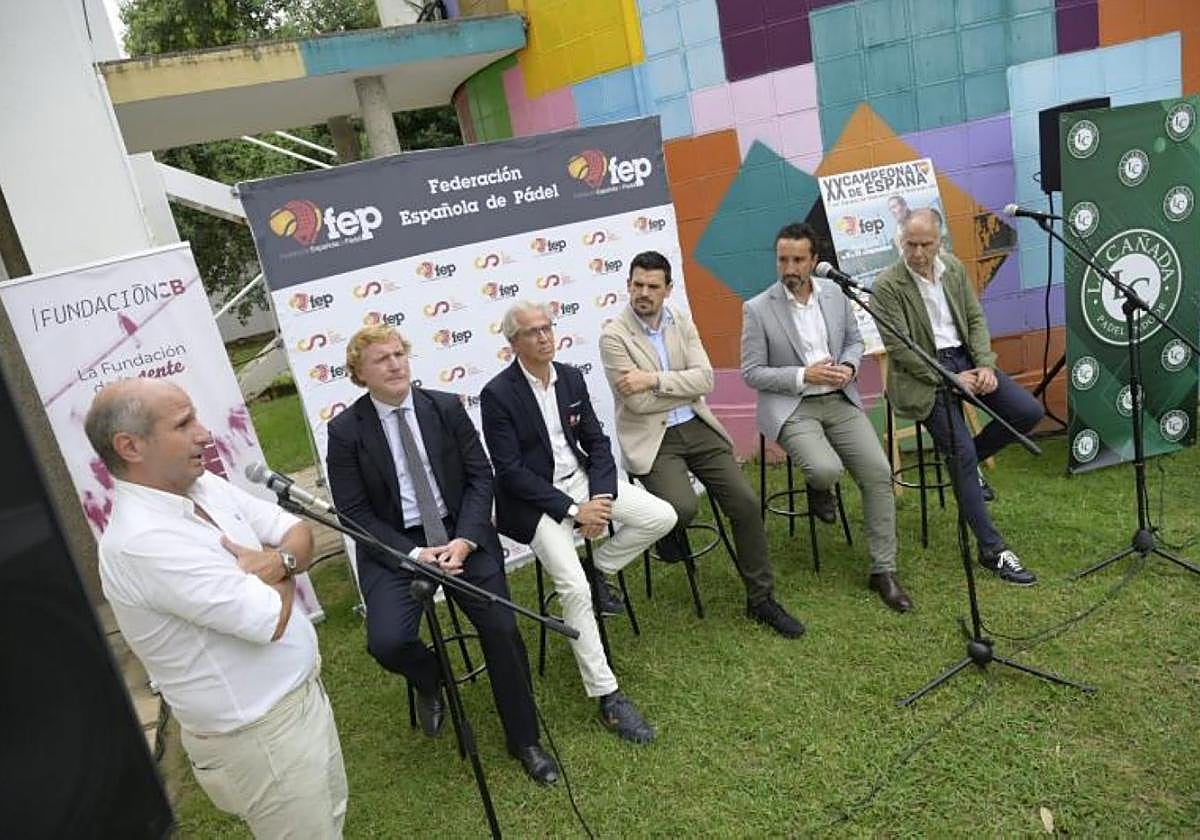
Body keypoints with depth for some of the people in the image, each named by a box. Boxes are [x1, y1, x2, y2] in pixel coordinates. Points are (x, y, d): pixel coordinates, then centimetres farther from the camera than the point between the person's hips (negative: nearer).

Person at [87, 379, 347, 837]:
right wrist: (280, 571, -6)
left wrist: (278, 560, -17)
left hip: (305, 693, 8)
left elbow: (299, 533, 5)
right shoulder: (141, 541, -27)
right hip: (262, 736, -8)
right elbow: (270, 619, -26)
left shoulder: (206, 486, -1)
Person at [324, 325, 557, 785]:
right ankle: (429, 679, 17)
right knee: (387, 642, -23)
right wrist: (413, 554, -16)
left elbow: (480, 476, 1)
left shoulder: (446, 407, 0)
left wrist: (464, 541, -14)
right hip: (394, 545, -1)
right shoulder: (345, 430, -4)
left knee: (502, 628, -14)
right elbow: (354, 513, -4)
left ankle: (524, 740, 10)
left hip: (460, 533, 1)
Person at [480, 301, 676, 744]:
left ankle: (599, 570, 14)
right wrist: (572, 510, -20)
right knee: (575, 589, -21)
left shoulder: (571, 377, 4)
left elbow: (597, 442, 6)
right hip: (533, 500, -6)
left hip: (581, 479, 6)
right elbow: (511, 472, -17)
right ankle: (607, 695, -7)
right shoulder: (497, 394, -14)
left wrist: (600, 496, -11)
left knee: (662, 517, -9)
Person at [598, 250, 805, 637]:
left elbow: (705, 378, -5)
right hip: (651, 438, -4)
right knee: (682, 508, -30)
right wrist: (686, 388, -6)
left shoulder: (682, 321, 5)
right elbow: (639, 403, -16)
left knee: (746, 502, -7)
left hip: (696, 427, 5)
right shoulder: (613, 336, -10)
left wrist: (655, 379, -17)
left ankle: (761, 598, 9)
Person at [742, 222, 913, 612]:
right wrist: (804, 376, -17)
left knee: (879, 472, -12)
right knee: (826, 469, -29)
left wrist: (848, 367, -5)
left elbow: (854, 340, 18)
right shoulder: (757, 309, -7)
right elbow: (752, 373, -7)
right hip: (791, 407, -4)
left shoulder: (835, 294, 6)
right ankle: (818, 490, 12)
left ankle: (883, 570, 1)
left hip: (839, 400, 4)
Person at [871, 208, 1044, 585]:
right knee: (962, 452, -19)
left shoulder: (955, 269, 7)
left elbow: (976, 320, 10)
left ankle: (969, 460, 18)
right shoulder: (886, 286, -12)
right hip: (923, 374, -6)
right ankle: (992, 550, -9)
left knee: (1029, 412, -9)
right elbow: (900, 348, -15)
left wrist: (985, 365, -7)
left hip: (965, 359, 6)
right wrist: (950, 380, -16)